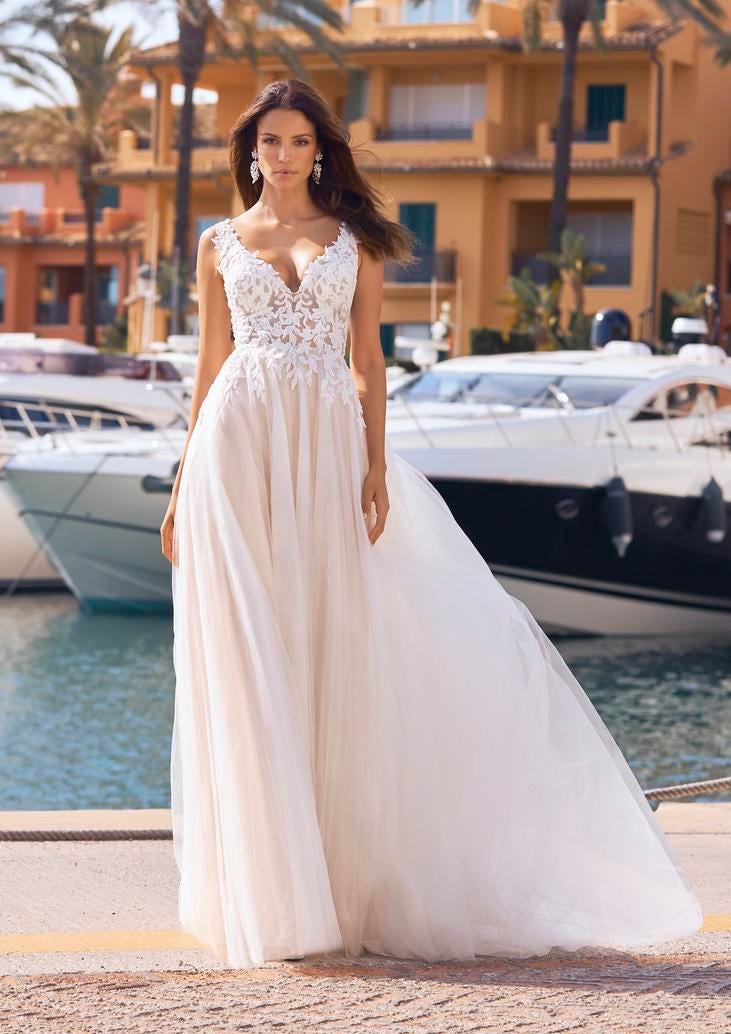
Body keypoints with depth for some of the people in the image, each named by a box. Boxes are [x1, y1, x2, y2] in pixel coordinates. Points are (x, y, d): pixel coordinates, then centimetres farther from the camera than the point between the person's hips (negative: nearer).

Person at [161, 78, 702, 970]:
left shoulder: (355, 238, 11)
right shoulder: (220, 245, 10)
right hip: (238, 449, 0)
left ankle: (349, 878, 10)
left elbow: (367, 357, 7)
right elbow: (209, 367, 11)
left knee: (335, 652, 0)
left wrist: (377, 462, -4)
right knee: (250, 663, -3)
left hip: (327, 446, 0)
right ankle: (273, 892, 3)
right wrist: (183, 486, 7)